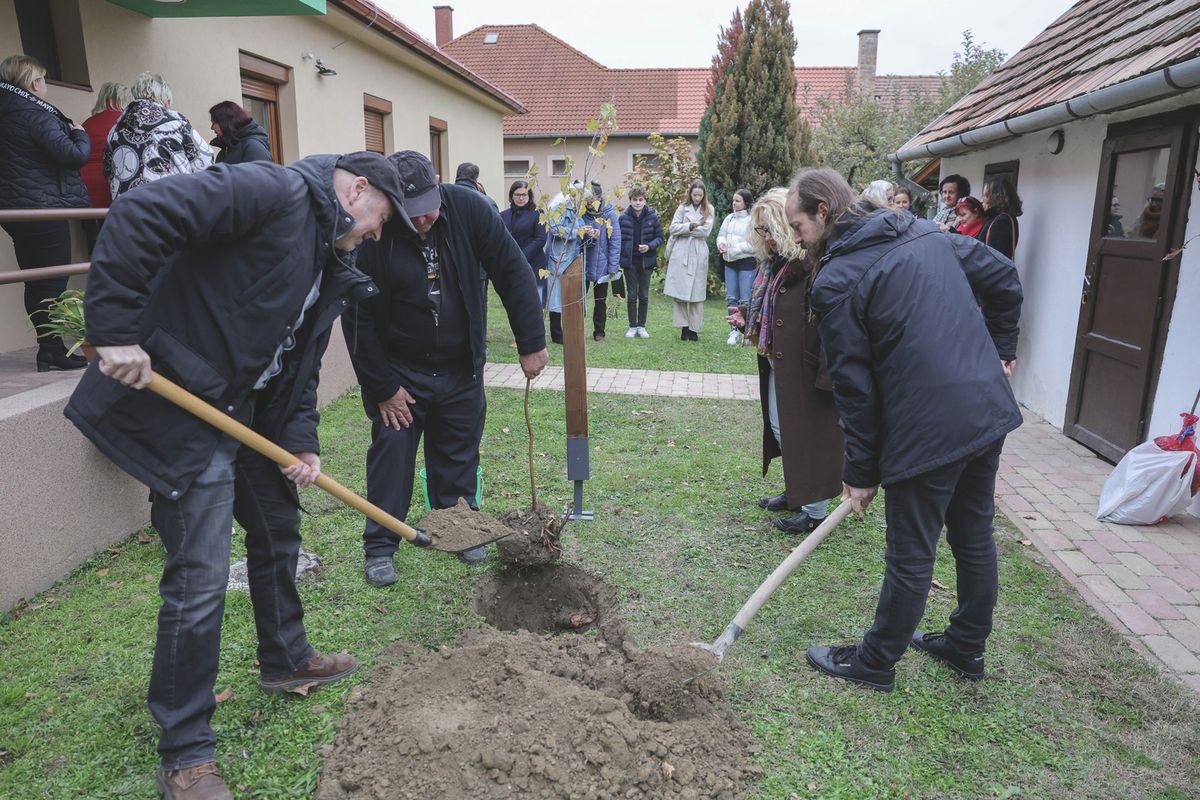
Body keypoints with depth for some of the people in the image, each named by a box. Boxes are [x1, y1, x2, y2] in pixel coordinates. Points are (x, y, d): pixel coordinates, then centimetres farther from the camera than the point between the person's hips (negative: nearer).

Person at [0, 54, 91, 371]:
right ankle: (51, 351, -2)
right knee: (54, 282, -3)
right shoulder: (35, 115, -13)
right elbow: (74, 155, -18)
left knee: (35, 282, 13)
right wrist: (80, 135, 1)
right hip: (45, 208, -8)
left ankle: (48, 346, 20)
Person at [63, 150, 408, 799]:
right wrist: (117, 330, -29)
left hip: (248, 412, 10)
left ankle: (285, 660, 45)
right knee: (199, 579, -6)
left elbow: (299, 364, 14)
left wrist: (300, 442, 2)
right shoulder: (276, 192, -15)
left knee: (278, 530, 22)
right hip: (180, 405, -10)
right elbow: (140, 216, -26)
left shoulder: (330, 264, 14)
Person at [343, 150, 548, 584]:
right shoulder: (370, 235, -20)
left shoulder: (469, 208, -15)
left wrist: (532, 344, -12)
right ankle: (380, 546, 17)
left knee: (459, 454, 12)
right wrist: (382, 388, -11)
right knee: (391, 453, 1)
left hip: (461, 369, 2)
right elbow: (358, 320, -14)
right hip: (399, 370, -2)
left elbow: (513, 272, -10)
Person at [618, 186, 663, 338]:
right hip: (629, 261, 0)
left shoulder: (652, 217, -3)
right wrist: (619, 258, -5)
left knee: (644, 296, 7)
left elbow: (659, 237, 2)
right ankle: (632, 327, 16)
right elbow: (618, 239, 2)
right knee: (632, 295, 6)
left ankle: (641, 326, 18)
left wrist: (649, 246, -16)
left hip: (646, 261, 0)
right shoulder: (623, 218, -3)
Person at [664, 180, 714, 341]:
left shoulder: (708, 209, 7)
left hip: (698, 255, -1)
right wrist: (690, 226, -13)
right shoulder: (682, 207, 9)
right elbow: (673, 228, -1)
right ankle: (684, 326, 6)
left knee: (696, 292, 1)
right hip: (681, 253, 1)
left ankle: (694, 329, 7)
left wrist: (683, 229, -5)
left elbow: (705, 231, -6)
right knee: (679, 292, -2)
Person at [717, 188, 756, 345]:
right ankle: (734, 331, 18)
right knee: (731, 298, 9)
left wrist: (736, 249, -16)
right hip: (730, 262, 7)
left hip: (747, 263, -7)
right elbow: (721, 235, 15)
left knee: (745, 299, -4)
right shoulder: (729, 218, 10)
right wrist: (721, 243, -7)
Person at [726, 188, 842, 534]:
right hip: (777, 363, 10)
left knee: (806, 433, 0)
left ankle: (815, 511, 14)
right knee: (779, 426, 19)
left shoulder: (814, 266, -20)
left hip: (804, 367, -10)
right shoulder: (775, 263, 10)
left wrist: (825, 373, -26)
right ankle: (796, 491, 37)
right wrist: (747, 316, 5)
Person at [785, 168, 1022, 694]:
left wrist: (860, 472, -3)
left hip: (927, 429, -8)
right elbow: (1005, 279, 16)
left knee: (911, 557, 6)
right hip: (990, 411, 8)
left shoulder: (834, 282, -12)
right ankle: (967, 646, 40)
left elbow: (855, 387, -11)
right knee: (975, 536, 21)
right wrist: (999, 349, 25)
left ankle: (875, 663, 25)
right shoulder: (927, 234, 10)